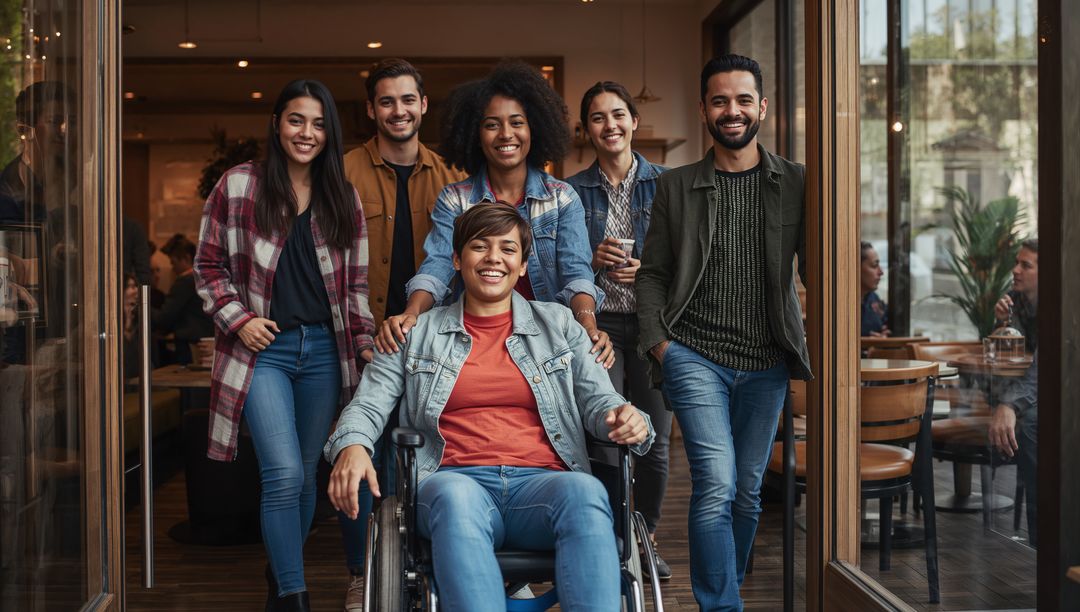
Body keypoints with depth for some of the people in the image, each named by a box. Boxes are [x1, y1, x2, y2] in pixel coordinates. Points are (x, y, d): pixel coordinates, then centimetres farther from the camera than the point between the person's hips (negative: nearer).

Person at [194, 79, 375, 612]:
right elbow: (209, 266, 4)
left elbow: (356, 283, 12)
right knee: (284, 474, -14)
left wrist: (365, 343, 2)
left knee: (305, 475, 9)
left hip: (324, 350, 4)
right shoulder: (238, 187, 1)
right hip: (263, 349, -3)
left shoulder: (343, 199, 10)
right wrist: (238, 319, -7)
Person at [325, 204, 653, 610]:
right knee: (455, 495, -39)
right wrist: (351, 446, -12)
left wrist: (625, 421, -10)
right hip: (456, 481, -1)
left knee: (585, 491, -36)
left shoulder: (559, 325, 21)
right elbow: (368, 406, 12)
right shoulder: (417, 334, 19)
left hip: (543, 483, 1)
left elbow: (598, 401, 15)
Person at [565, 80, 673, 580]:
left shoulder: (665, 184, 6)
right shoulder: (572, 192, 7)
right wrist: (592, 261, -9)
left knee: (655, 441, 3)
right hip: (598, 323, 0)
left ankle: (645, 539, 19)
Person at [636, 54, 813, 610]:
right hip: (695, 356, -2)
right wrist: (657, 341, -5)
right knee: (717, 486, -14)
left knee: (747, 491, 11)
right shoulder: (676, 186, 6)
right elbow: (652, 273, 8)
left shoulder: (796, 184, 5)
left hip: (766, 363, 2)